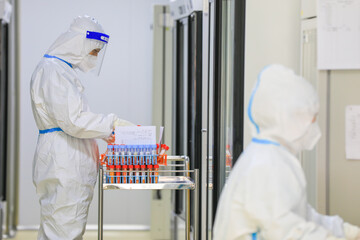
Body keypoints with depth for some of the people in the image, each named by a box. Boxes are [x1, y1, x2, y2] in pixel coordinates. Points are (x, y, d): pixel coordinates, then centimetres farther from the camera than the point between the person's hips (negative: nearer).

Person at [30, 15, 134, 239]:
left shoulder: (63, 69, 19)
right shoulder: (52, 70, -13)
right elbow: (72, 120, -19)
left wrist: (103, 133, 17)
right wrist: (112, 124, -12)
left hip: (72, 165, 11)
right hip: (62, 164, -11)